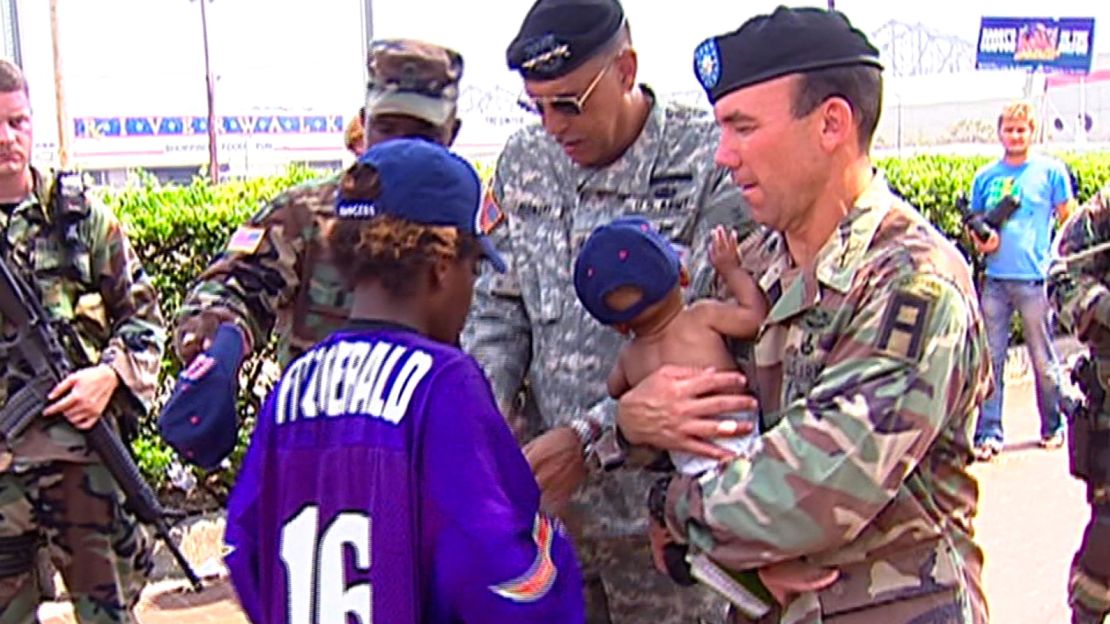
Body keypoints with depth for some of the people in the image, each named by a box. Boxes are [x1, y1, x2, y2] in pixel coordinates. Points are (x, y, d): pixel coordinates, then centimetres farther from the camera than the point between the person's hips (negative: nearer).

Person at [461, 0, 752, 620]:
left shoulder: (711, 162, -12)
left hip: (663, 504, -4)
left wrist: (592, 438, -21)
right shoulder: (523, 162, 7)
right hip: (545, 497, 5)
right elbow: (497, 307, 11)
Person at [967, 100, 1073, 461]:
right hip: (994, 279, 2)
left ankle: (1053, 427, 21)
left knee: (1044, 361, 6)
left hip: (1035, 279, -2)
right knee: (990, 360, 2)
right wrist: (980, 241, -3)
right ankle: (988, 433, 7)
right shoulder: (986, 177, 11)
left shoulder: (1050, 171, 4)